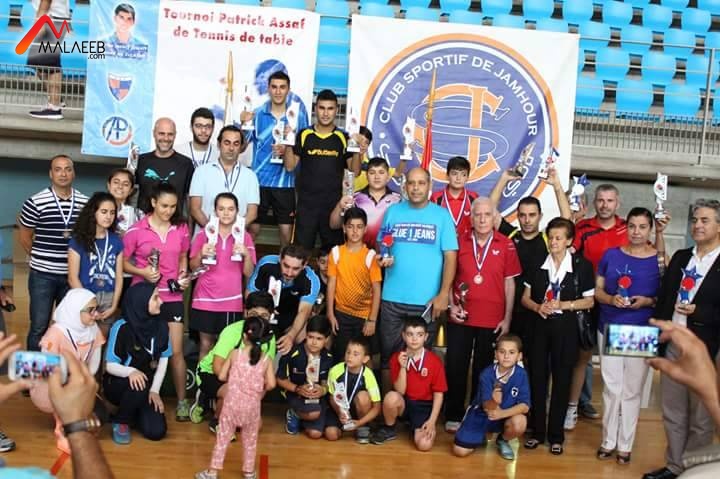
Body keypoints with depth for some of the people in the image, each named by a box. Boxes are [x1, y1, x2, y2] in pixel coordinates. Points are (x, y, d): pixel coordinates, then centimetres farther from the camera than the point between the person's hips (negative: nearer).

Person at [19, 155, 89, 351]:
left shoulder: (85, 203, 2)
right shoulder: (35, 202, -7)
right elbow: (25, 238, 2)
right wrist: (42, 259, 8)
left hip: (73, 275, 3)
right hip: (42, 275, -3)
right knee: (39, 327, 2)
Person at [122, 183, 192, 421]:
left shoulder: (181, 228, 0)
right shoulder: (137, 230, -8)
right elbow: (123, 262, -2)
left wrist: (183, 275, -1)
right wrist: (142, 272, -18)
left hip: (172, 296, 2)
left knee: (176, 351, 1)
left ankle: (181, 401, 12)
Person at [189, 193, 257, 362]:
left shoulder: (244, 237, 1)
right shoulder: (204, 234, 0)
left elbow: (248, 273, -1)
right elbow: (193, 267, 3)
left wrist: (247, 254, -19)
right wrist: (201, 255, -16)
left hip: (232, 302, 0)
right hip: (205, 300, 0)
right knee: (206, 344, 7)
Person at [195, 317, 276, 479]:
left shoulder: (235, 353, -6)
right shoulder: (267, 360, -5)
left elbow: (221, 376, -3)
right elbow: (271, 384, -11)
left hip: (233, 403, -1)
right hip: (252, 405, 1)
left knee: (223, 437, 10)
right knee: (250, 440, 17)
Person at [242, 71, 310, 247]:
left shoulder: (297, 114, 0)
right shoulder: (257, 114, 0)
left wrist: (288, 149, -15)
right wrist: (244, 124, -16)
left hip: (285, 181, 0)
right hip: (259, 180, 0)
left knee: (286, 232, 5)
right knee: (252, 229, 6)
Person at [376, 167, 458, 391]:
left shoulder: (442, 215, 0)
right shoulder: (393, 212, 7)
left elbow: (450, 257, -4)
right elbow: (380, 244, 14)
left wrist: (443, 294, -11)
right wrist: (382, 257, -11)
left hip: (427, 300, -2)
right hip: (392, 298, 2)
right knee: (388, 354, 8)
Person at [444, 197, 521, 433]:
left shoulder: (506, 245, -2)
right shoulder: (459, 241, 0)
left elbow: (509, 283, 2)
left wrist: (507, 318, -1)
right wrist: (451, 305, -4)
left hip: (492, 319, 0)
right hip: (460, 317, 1)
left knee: (484, 369, 11)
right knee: (455, 367, 6)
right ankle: (454, 416, 19)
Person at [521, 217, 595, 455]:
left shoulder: (582, 265, -3)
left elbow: (589, 301, 0)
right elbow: (525, 297, 8)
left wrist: (563, 305, -13)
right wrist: (538, 307, -12)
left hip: (566, 327, -2)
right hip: (539, 325, 2)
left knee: (562, 380, 4)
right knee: (537, 377, 5)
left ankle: (556, 435, 15)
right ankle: (537, 431, 17)